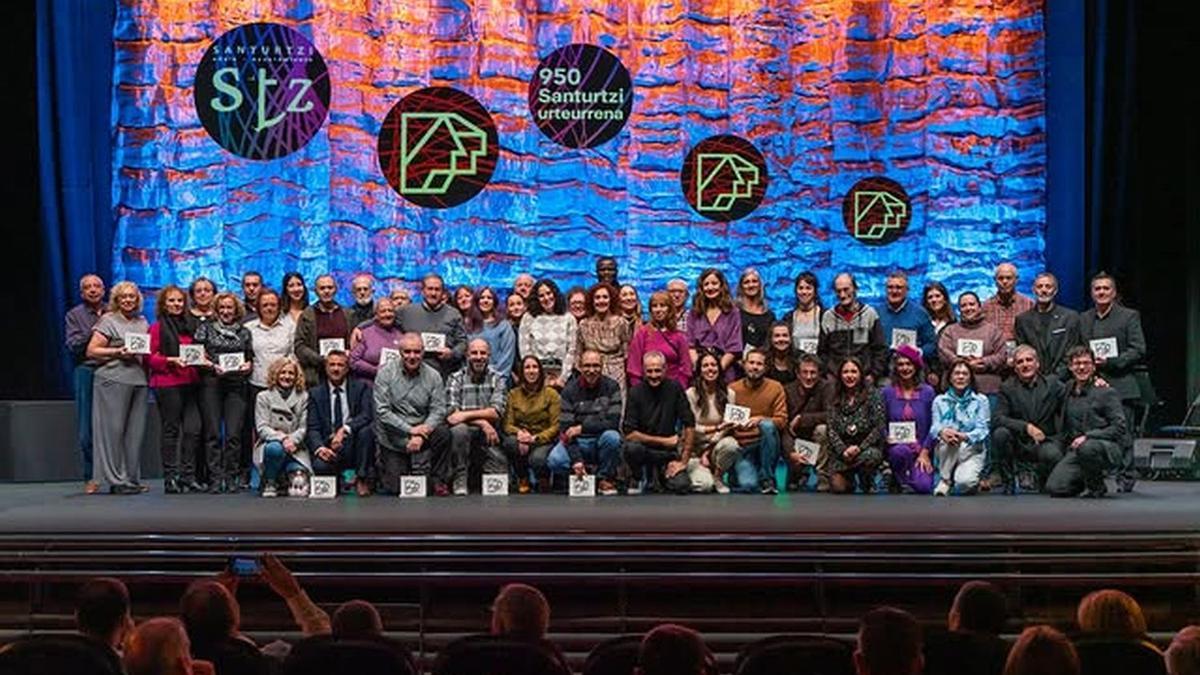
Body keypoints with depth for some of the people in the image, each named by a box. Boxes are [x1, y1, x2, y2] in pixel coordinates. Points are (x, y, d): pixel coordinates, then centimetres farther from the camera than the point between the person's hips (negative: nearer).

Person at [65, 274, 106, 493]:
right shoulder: (74, 315, 11)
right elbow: (73, 345, -1)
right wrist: (93, 331, -11)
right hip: (87, 371, -1)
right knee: (87, 429, -2)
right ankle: (90, 478, 5)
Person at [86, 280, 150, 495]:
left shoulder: (142, 322, 17)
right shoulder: (108, 320, 0)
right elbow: (91, 351, -5)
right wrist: (118, 352, -14)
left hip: (139, 380, 6)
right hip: (113, 380, -6)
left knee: (136, 431, 5)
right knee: (114, 430, -4)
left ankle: (132, 478, 12)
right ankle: (115, 479, -1)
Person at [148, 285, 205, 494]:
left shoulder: (189, 326, 18)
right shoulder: (157, 327, 0)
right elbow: (150, 357, -4)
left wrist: (202, 361, 5)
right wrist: (171, 360, -17)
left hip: (190, 383, 5)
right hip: (167, 384, -5)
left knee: (193, 429, -2)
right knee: (170, 430, -1)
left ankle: (188, 475, 5)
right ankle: (170, 477, 5)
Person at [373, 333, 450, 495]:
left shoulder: (433, 376, -2)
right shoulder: (386, 373, -7)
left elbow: (438, 410, -6)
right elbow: (382, 411, -12)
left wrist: (420, 435, -22)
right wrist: (410, 430, -21)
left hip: (420, 429, 2)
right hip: (392, 438, -2)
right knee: (395, 489, -5)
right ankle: (383, 463, 28)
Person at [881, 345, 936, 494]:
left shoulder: (927, 392, 3)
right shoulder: (887, 392, 3)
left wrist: (925, 452, -5)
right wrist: (887, 438, -13)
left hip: (921, 449, 1)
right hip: (896, 447, -1)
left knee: (924, 487, -22)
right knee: (901, 450, -38)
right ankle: (897, 481, -7)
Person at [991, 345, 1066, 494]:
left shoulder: (1053, 385, 7)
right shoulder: (1007, 388, 2)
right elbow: (996, 419, -11)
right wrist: (1026, 427, -23)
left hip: (1044, 441, 0)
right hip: (1018, 442, 0)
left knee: (1053, 454, -32)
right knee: (1000, 433, -30)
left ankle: (1036, 475, 6)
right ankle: (1008, 481, -8)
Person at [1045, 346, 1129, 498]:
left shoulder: (1106, 392, -3)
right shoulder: (1068, 390, 13)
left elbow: (1119, 428, -9)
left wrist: (1087, 436, -19)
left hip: (1108, 448, -5)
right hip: (1075, 449, 5)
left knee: (1086, 448, -41)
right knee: (1055, 488, -18)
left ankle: (1096, 486, -11)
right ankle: (1085, 481, 16)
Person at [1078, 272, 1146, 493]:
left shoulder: (1129, 316, 5)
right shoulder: (1083, 319, 16)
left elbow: (1138, 351, -3)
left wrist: (1110, 362, -12)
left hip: (1120, 385, -3)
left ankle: (1124, 479, 3)